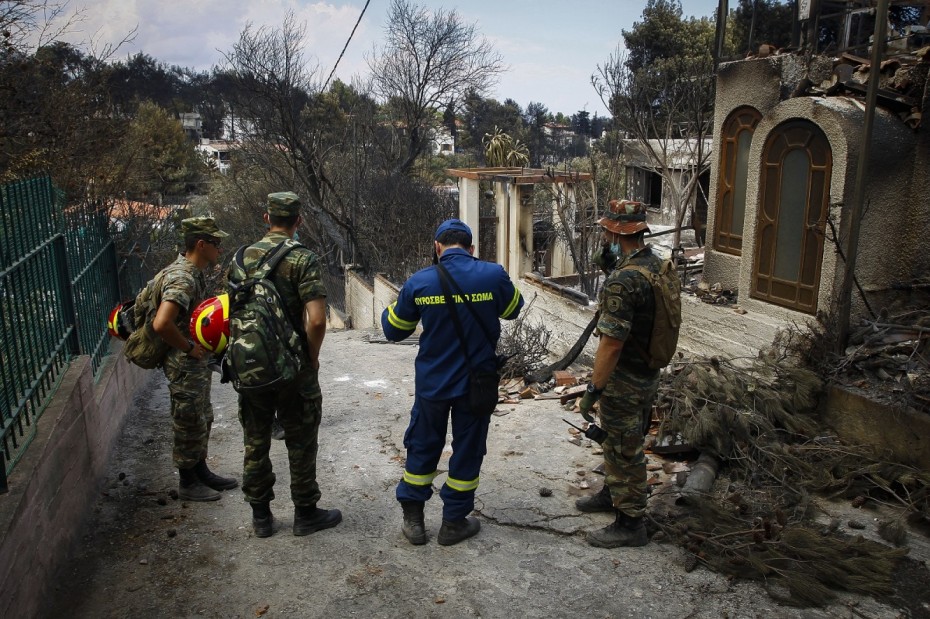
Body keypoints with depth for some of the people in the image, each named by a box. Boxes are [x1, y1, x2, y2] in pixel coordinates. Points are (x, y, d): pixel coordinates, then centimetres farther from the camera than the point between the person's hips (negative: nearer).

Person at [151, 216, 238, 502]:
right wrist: (188, 348, -22)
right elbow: (161, 324, -36)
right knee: (190, 424, 5)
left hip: (198, 363, 10)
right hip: (185, 366, -10)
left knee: (203, 420, 20)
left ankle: (201, 472, 35)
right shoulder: (182, 279, -25)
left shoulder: (193, 273, 7)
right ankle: (188, 484, 20)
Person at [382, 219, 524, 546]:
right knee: (467, 450, 14)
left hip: (432, 383, 1)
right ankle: (454, 522, 25)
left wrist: (390, 309, 24)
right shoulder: (493, 275, -12)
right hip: (476, 382, -1)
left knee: (422, 446, 18)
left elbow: (393, 330, 4)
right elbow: (513, 309, 9)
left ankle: (412, 519, 27)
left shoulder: (418, 281, -9)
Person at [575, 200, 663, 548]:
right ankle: (613, 493, 45)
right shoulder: (657, 264, 0)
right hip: (648, 374, 9)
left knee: (624, 450, 6)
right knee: (619, 441, 26)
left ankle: (630, 523, 21)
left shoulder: (622, 281, -29)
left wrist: (593, 389, -18)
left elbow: (611, 344, -28)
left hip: (624, 381, -9)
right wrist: (612, 265, 1)